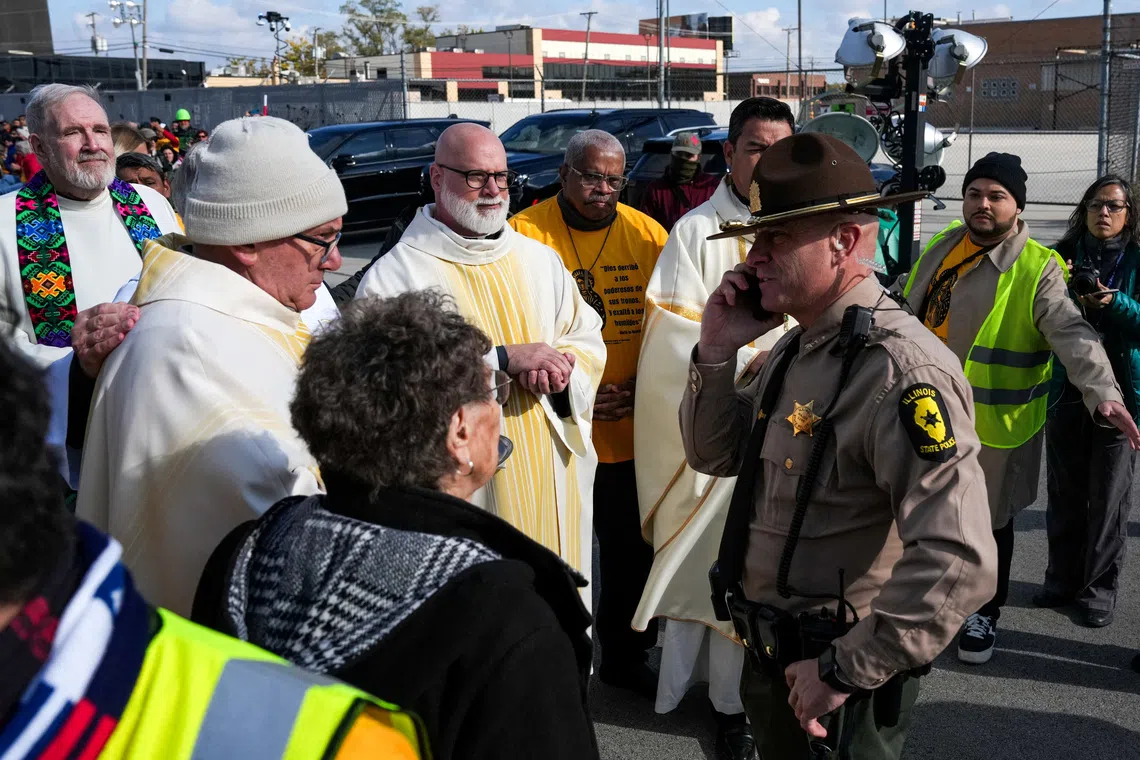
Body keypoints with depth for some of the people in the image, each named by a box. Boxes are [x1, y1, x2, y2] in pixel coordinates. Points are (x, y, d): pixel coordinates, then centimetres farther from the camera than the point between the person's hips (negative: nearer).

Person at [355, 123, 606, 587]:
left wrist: (558, 369, -11)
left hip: (552, 484, 5)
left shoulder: (540, 260, 12)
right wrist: (504, 358, -20)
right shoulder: (396, 276, -8)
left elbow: (588, 338, 13)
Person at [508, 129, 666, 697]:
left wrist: (645, 385, -6)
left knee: (632, 554, 17)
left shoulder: (648, 236, 2)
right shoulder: (524, 235, -8)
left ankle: (626, 658, 38)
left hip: (631, 433, 3)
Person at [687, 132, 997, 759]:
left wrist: (845, 670, -23)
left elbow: (958, 563, -32)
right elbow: (715, 456, 11)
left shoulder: (902, 371, -26)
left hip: (841, 682, -8)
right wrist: (716, 352, -4)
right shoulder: (795, 345, 4)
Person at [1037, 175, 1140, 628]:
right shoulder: (1064, 255, 5)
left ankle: (1099, 588, 17)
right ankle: (1062, 579, 25)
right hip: (1067, 389, 2)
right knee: (1064, 492, 10)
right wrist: (1074, 300, -15)